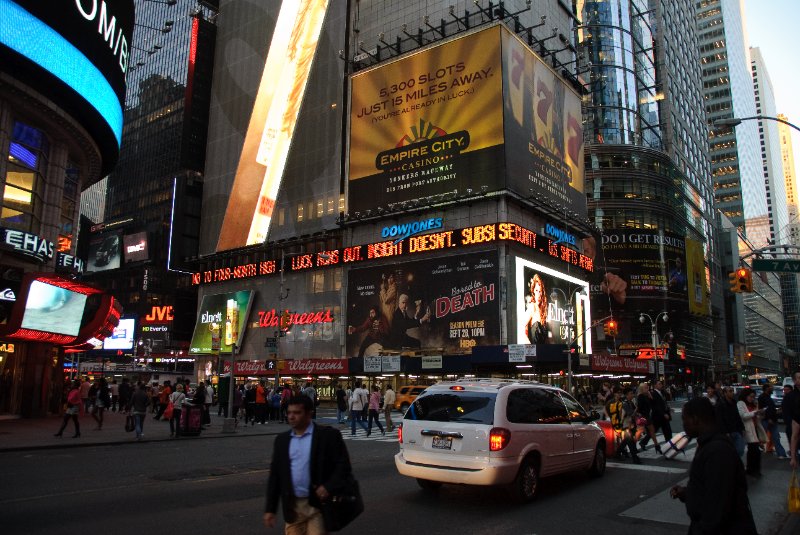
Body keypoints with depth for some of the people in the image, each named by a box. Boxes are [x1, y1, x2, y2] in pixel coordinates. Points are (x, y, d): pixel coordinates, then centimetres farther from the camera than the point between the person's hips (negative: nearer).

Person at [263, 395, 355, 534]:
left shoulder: (328, 435, -6)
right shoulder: (282, 440, 8)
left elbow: (343, 466, -6)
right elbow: (275, 475, 10)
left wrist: (329, 487, -19)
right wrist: (270, 508, 7)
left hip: (319, 505, -4)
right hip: (293, 507, 4)